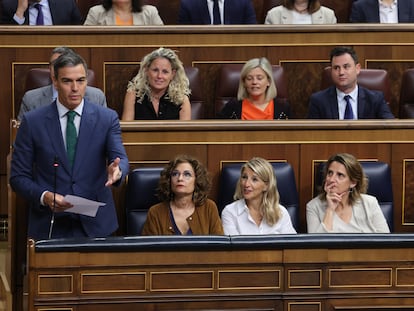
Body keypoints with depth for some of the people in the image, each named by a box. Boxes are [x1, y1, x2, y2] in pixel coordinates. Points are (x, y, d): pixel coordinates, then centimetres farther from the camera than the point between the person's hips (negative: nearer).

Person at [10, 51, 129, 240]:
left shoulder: (107, 118, 2)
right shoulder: (33, 122, 0)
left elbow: (120, 158, -10)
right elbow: (18, 177, 1)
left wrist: (117, 169, -33)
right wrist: (44, 196, -17)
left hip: (95, 226, 1)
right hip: (49, 226, -1)